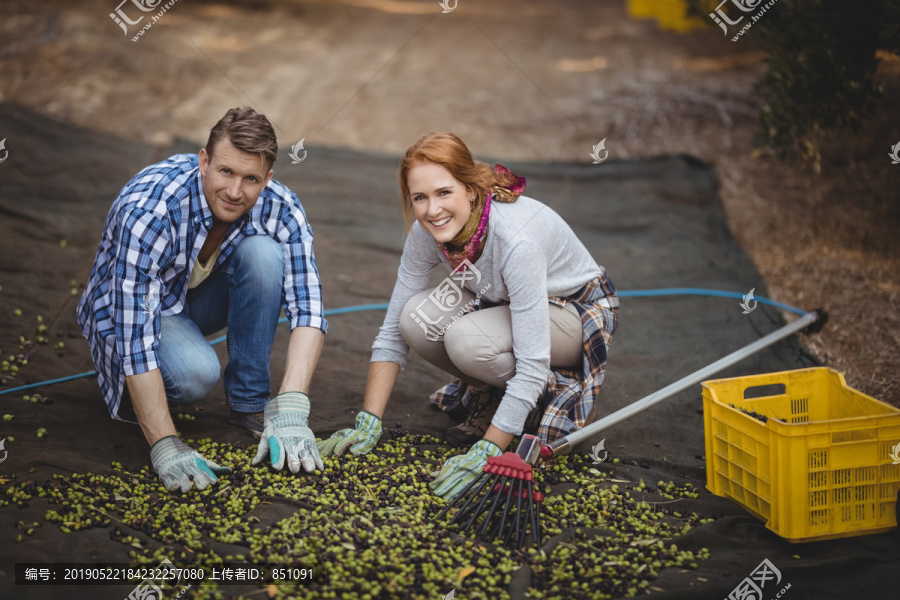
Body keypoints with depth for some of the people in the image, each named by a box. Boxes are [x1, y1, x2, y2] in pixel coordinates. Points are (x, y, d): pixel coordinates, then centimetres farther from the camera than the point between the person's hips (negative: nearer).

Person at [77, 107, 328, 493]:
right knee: (195, 373, -35)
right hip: (128, 307, -4)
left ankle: (248, 400, -10)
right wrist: (165, 446, -40)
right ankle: (128, 391, 1)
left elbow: (306, 307, -27)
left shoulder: (279, 208, -23)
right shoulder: (147, 211, -36)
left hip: (202, 296, 4)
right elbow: (136, 334, -37)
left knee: (263, 252, -26)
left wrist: (291, 410, -40)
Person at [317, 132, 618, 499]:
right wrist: (368, 424, -17)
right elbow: (393, 332, -10)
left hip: (578, 309, -6)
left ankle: (562, 394, -5)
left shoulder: (515, 238, -37)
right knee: (417, 317, -23)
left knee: (465, 339, -33)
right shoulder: (426, 233, -18)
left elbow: (532, 364, -37)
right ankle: (489, 397, 3)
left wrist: (484, 454, -39)